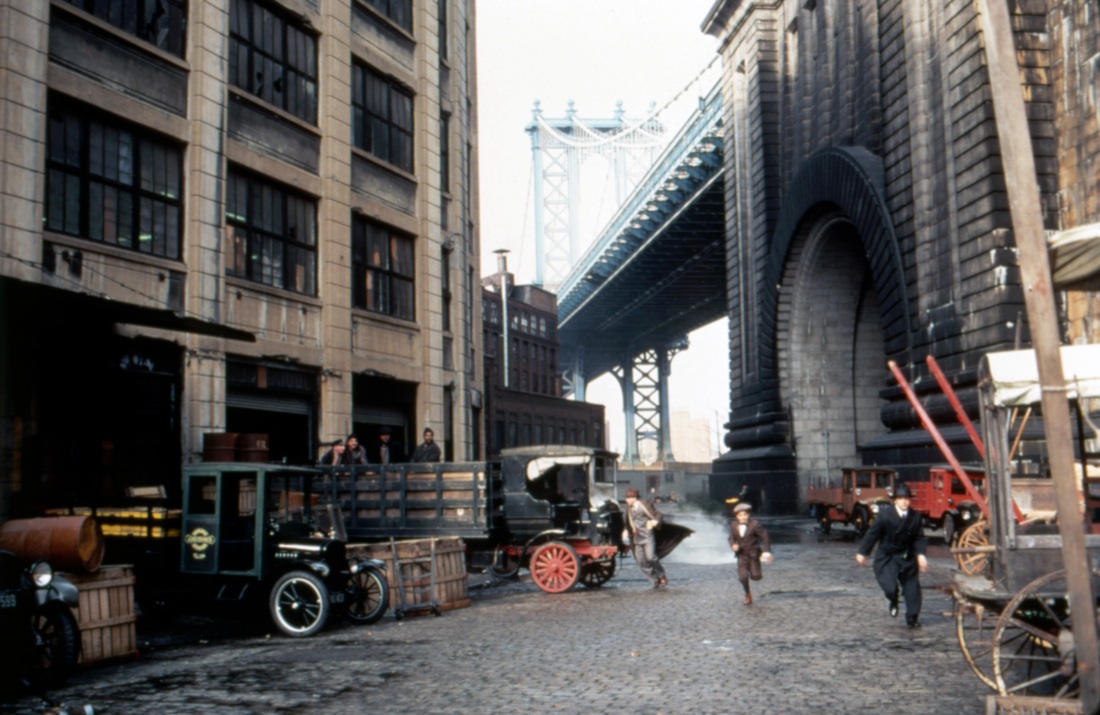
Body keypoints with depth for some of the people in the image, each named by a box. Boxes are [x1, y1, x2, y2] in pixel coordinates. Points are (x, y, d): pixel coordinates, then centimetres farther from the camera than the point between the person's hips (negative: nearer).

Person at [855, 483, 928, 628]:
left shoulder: (915, 516, -5)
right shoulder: (884, 515, -14)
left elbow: (919, 538, 3)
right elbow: (872, 534, -6)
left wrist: (920, 555, -11)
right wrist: (862, 553, 0)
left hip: (907, 557, 3)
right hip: (887, 557, -3)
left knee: (912, 588, 4)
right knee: (890, 587, -15)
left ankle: (912, 618, 23)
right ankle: (892, 600, 23)